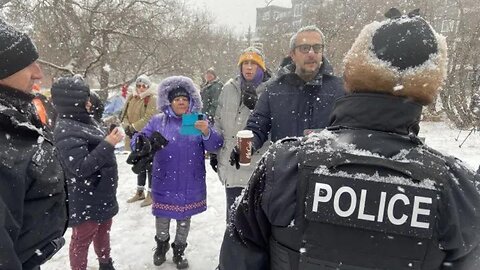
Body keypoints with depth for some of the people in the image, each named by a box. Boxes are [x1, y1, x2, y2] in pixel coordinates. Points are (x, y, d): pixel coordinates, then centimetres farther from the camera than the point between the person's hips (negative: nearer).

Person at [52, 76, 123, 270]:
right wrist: (108, 144, -29)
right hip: (85, 199, -10)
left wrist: (110, 137, 8)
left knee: (103, 231, 26)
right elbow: (80, 168, -29)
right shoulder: (66, 131, -23)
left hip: (101, 193, 10)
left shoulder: (84, 120, 5)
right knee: (82, 239, 9)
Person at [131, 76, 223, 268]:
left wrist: (207, 133, -32)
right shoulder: (158, 121, -2)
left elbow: (215, 146, -10)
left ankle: (179, 250, 41)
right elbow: (139, 138, -5)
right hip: (165, 182, 0)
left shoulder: (198, 120, -3)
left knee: (184, 218, 17)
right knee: (162, 217, 14)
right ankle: (161, 244, 46)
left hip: (190, 183, 0)